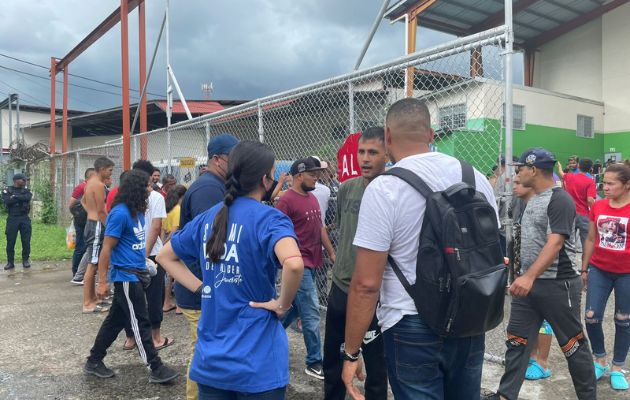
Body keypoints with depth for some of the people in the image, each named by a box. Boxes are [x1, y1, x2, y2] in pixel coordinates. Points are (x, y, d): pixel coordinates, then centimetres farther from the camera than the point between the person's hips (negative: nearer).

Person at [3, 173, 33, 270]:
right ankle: (10, 262, 10)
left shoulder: (26, 190, 9)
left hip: (24, 218, 1)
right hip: (12, 218, -1)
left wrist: (15, 196, -12)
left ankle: (26, 260, 14)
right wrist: (21, 198, -11)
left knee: (26, 241, 2)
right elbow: (7, 201, -15)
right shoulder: (7, 190, 3)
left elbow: (28, 198, -14)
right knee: (10, 242, 2)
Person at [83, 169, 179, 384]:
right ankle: (156, 369, 6)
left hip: (134, 274, 9)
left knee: (116, 320, 17)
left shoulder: (136, 212, 8)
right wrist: (102, 282, -16)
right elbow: (106, 249, -16)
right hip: (125, 276, -9)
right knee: (140, 323, -2)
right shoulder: (120, 213, -18)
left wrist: (143, 262, 14)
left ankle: (94, 361, 30)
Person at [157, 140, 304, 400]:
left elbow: (165, 256, 16)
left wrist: (201, 288, 8)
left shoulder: (207, 218, 4)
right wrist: (283, 305, -18)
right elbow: (294, 264, -35)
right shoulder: (270, 219, -15)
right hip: (257, 361, -5)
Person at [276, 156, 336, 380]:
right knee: (311, 313, -3)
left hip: (311, 263, 9)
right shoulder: (286, 201, -15)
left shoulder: (313, 199, 12)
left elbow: (320, 228, 18)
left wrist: (331, 253, 17)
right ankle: (314, 363, 9)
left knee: (297, 308, 20)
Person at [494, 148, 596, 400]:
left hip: (558, 284, -8)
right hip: (529, 282, 8)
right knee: (516, 342, 8)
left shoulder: (560, 199, -15)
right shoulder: (533, 200, 12)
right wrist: (524, 276, 19)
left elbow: (555, 243, -25)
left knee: (573, 346, 7)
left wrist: (529, 277, -34)